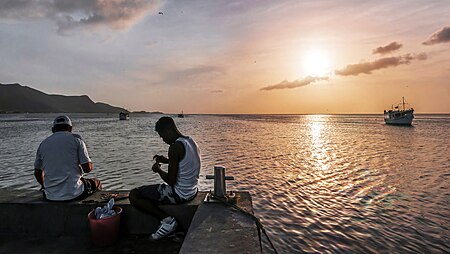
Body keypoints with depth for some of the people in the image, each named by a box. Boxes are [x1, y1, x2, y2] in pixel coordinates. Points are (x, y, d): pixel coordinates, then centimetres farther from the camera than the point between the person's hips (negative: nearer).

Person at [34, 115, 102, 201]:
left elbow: (38, 173, 16)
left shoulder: (43, 143, 8)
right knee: (96, 183, 24)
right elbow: (88, 168, -11)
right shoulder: (75, 139, -4)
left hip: (50, 196, 5)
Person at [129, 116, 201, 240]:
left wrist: (158, 170, -4)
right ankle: (168, 221, 19)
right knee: (150, 192, 32)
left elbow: (170, 181, -22)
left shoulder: (175, 147, -23)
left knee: (133, 195, -2)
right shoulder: (191, 142, 5)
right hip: (192, 192, 10)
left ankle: (167, 219, -2)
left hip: (179, 194, -10)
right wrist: (167, 160, 14)